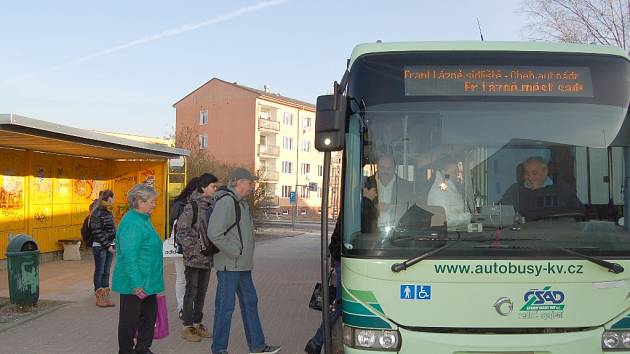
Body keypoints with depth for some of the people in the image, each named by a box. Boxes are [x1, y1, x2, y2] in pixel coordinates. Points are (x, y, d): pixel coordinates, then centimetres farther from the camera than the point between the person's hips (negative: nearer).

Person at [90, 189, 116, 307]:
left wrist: (114, 244, 8)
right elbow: (97, 232, -16)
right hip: (99, 246, -7)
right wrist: (107, 245, -16)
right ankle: (99, 298, 10)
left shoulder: (109, 212, 11)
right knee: (99, 272, 2)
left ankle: (106, 298, 14)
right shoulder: (97, 213, -13)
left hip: (109, 246, 7)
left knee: (106, 272, 10)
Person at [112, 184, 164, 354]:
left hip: (147, 282, 10)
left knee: (149, 315, 16)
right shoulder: (131, 223, -19)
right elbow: (129, 256, -25)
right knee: (130, 320, 3)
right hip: (134, 284, -10)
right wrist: (136, 284, -26)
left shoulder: (142, 219, 13)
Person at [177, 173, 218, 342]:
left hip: (208, 258, 7)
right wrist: (197, 247, -18)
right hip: (194, 258, -7)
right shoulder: (191, 207, -13)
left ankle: (197, 323, 27)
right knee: (191, 292, 3)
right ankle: (187, 327, 13)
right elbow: (182, 233, -14)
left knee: (202, 292, 15)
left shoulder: (212, 206, 8)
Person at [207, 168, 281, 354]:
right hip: (229, 265, -10)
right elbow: (214, 234, -24)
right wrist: (236, 252, -18)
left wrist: (245, 254, 14)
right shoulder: (226, 201, -17)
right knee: (225, 307, -2)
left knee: (250, 302, 15)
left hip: (242, 265, 10)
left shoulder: (241, 202, 15)